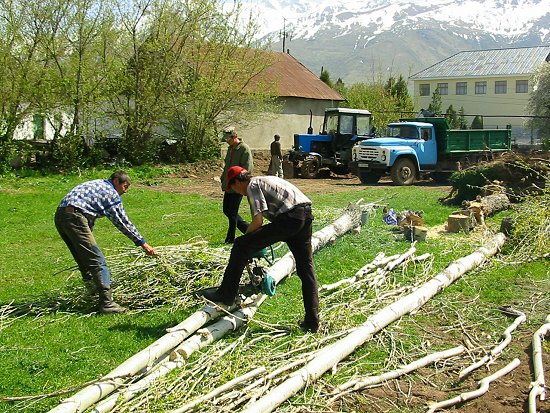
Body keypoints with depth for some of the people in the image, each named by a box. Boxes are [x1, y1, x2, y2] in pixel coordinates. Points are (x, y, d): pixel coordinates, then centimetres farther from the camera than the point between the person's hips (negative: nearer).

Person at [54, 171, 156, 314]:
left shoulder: (97, 184, 29)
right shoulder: (112, 194, 4)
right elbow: (124, 223, 5)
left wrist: (88, 235, 35)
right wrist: (142, 243, 11)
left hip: (59, 216, 9)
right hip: (74, 217, -9)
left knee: (83, 259, 21)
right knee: (97, 261, -9)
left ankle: (92, 289, 30)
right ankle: (107, 303, -13)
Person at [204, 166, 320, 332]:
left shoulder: (252, 186, 5)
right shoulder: (266, 180, 31)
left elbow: (258, 220, -7)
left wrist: (245, 237, 11)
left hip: (289, 218, -9)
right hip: (306, 215, 9)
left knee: (241, 246, -1)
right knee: (306, 268, 13)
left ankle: (226, 294, 5)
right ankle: (312, 320, 13)